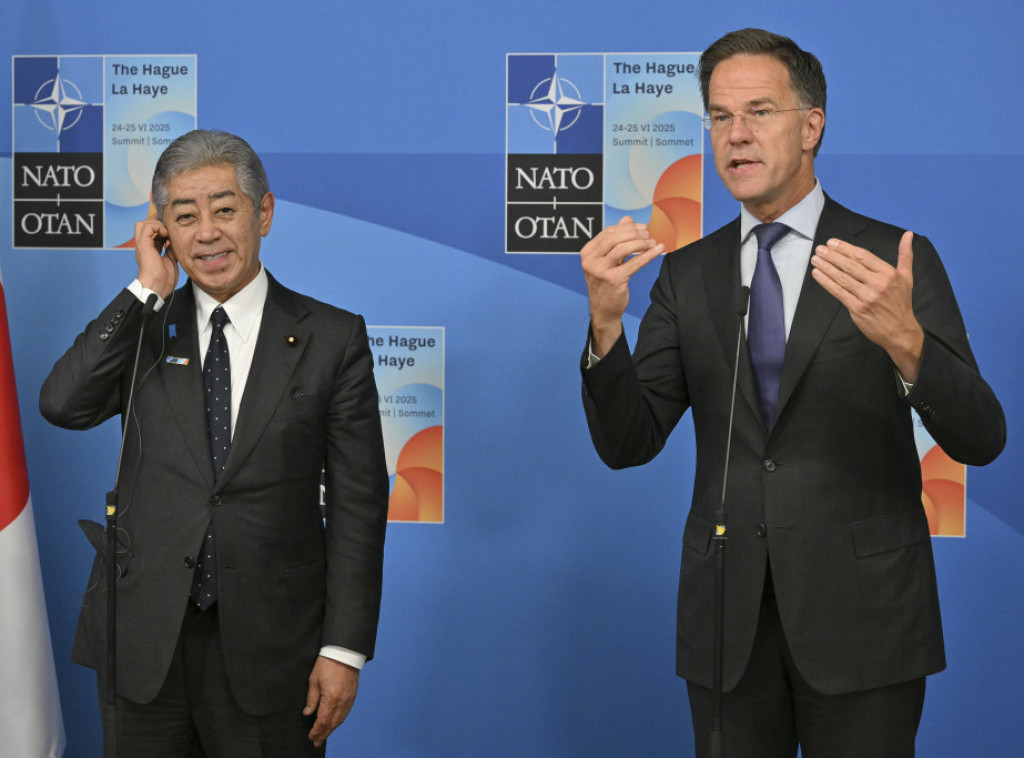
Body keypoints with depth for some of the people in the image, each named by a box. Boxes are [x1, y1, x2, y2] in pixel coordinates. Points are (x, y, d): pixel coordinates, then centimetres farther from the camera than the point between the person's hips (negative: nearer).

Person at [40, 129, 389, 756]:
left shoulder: (332, 338, 0)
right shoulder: (142, 327, 7)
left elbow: (358, 501, -2)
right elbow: (63, 404, -12)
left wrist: (345, 648, -7)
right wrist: (149, 289, -10)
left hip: (269, 647, -2)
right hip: (143, 644, 2)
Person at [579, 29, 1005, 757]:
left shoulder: (896, 259, -3)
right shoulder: (688, 273, 6)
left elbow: (980, 440, -10)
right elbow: (628, 444, 0)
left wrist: (904, 341, -30)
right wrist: (606, 323, -18)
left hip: (861, 611, -2)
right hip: (727, 616, 3)